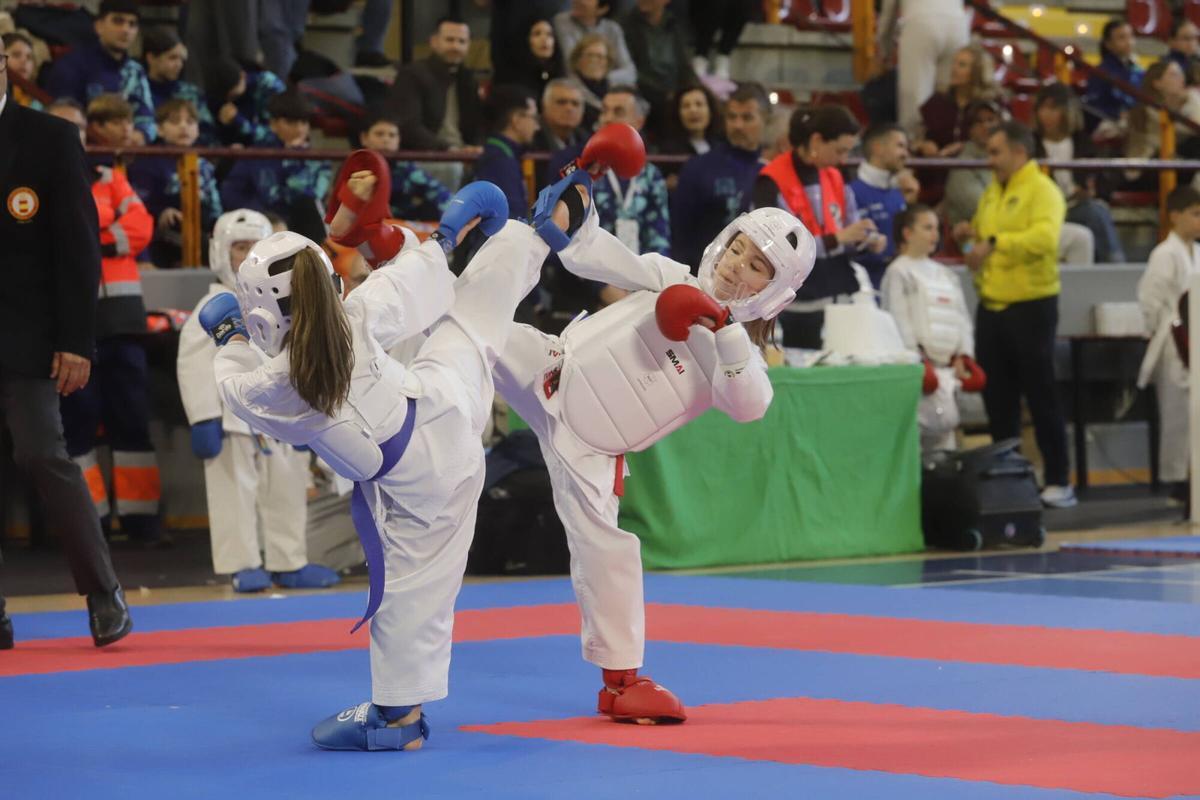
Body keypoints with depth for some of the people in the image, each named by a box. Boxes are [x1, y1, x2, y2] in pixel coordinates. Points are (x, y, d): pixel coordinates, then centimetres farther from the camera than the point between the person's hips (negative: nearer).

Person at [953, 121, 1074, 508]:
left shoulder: (1042, 190, -11)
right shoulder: (992, 191, 13)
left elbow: (1045, 237, -27)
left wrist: (994, 242, -30)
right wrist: (971, 235, 1)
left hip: (1031, 306, -7)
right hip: (991, 306, 7)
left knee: (1041, 396, -2)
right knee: (997, 397, 11)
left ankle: (1059, 481, 4)